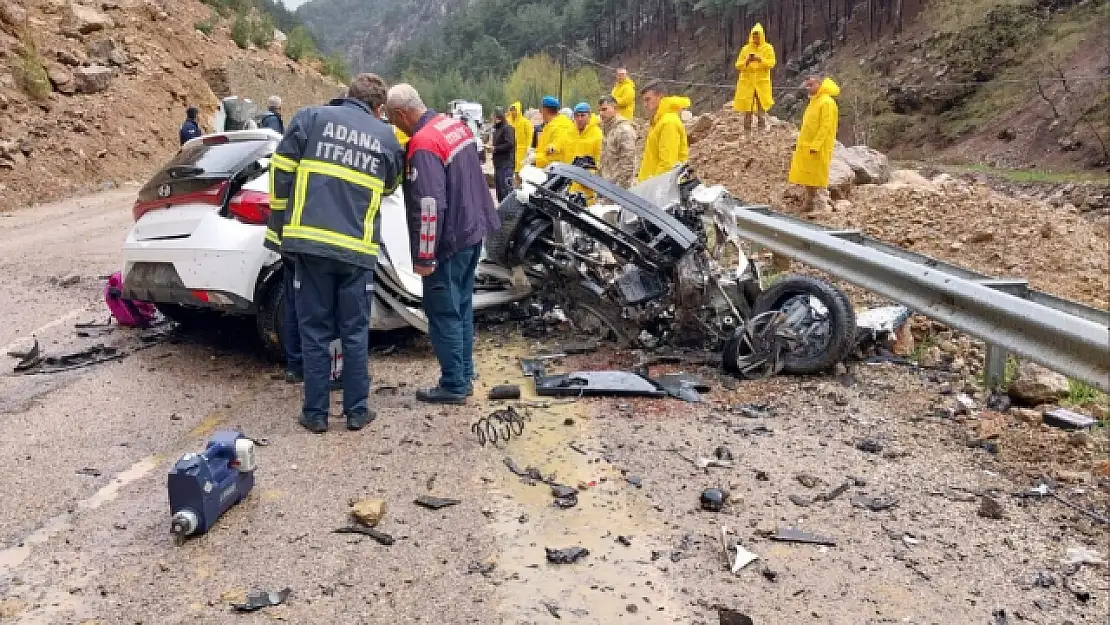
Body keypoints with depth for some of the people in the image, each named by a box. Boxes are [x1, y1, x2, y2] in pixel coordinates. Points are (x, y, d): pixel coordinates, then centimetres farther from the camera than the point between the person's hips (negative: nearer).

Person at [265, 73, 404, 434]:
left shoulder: (311, 117, 5)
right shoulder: (387, 138, 10)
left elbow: (281, 170, 0)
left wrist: (279, 227, 7)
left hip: (310, 241, -1)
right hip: (357, 248, 1)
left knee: (315, 331, 8)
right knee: (355, 333, 13)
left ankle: (315, 413, 15)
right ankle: (357, 410, 18)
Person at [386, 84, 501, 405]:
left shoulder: (423, 144, -21)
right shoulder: (454, 125, 7)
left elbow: (429, 207, -25)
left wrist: (424, 257, -20)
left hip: (450, 240, -9)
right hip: (473, 230, 9)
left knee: (443, 313, 0)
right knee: (461, 307, 17)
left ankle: (454, 386, 7)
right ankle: (464, 376, 26)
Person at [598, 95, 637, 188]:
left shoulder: (624, 130, -14)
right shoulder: (607, 129, 16)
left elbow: (628, 163, -19)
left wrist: (621, 186, -21)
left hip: (619, 186, -9)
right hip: (607, 184, 9)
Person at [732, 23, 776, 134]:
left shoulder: (768, 48, 4)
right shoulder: (745, 48, 6)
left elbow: (771, 63, -4)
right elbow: (738, 65, 4)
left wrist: (760, 59, -18)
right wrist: (747, 61, -15)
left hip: (762, 82, -1)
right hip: (747, 82, 1)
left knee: (762, 106, -6)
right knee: (747, 107, 0)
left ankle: (763, 127, -1)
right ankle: (747, 129, 6)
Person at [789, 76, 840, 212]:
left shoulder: (827, 102, -15)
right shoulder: (814, 101, 15)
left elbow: (826, 127, -21)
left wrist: (815, 145, -24)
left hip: (817, 148, -9)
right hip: (806, 145, 9)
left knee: (814, 177, -4)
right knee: (807, 176, 11)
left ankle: (812, 202, 1)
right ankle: (810, 201, 18)